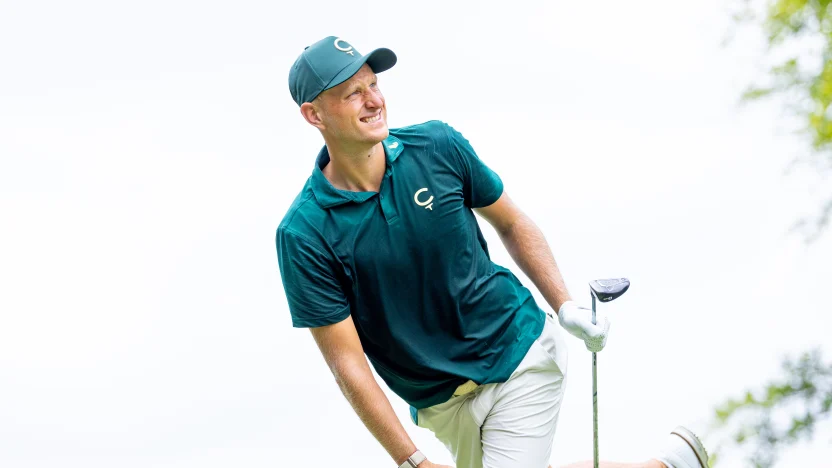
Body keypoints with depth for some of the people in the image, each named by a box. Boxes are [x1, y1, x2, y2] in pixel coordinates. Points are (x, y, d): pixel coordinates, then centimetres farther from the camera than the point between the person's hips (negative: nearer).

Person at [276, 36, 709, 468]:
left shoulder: (438, 146, -9)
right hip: (441, 406, 1)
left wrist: (565, 307, -2)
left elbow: (511, 223, 8)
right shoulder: (304, 234, -15)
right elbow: (347, 363, -14)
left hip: (521, 352, -1)